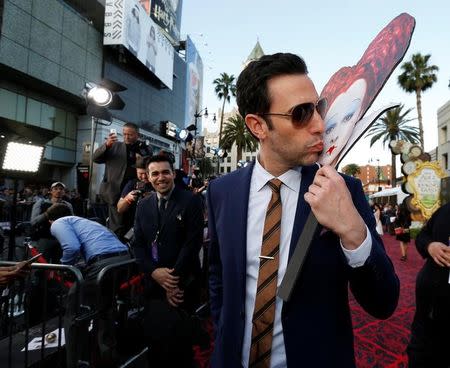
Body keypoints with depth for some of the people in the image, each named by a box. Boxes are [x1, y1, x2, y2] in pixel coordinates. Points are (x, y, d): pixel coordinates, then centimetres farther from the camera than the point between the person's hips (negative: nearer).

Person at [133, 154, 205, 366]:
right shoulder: (143, 205, 8)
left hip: (182, 284, -4)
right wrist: (154, 272, -10)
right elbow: (138, 244, 6)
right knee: (154, 336, 13)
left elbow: (193, 242, -12)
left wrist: (175, 279, -14)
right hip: (153, 283, 4)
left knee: (177, 339, 5)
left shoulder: (191, 201, -7)